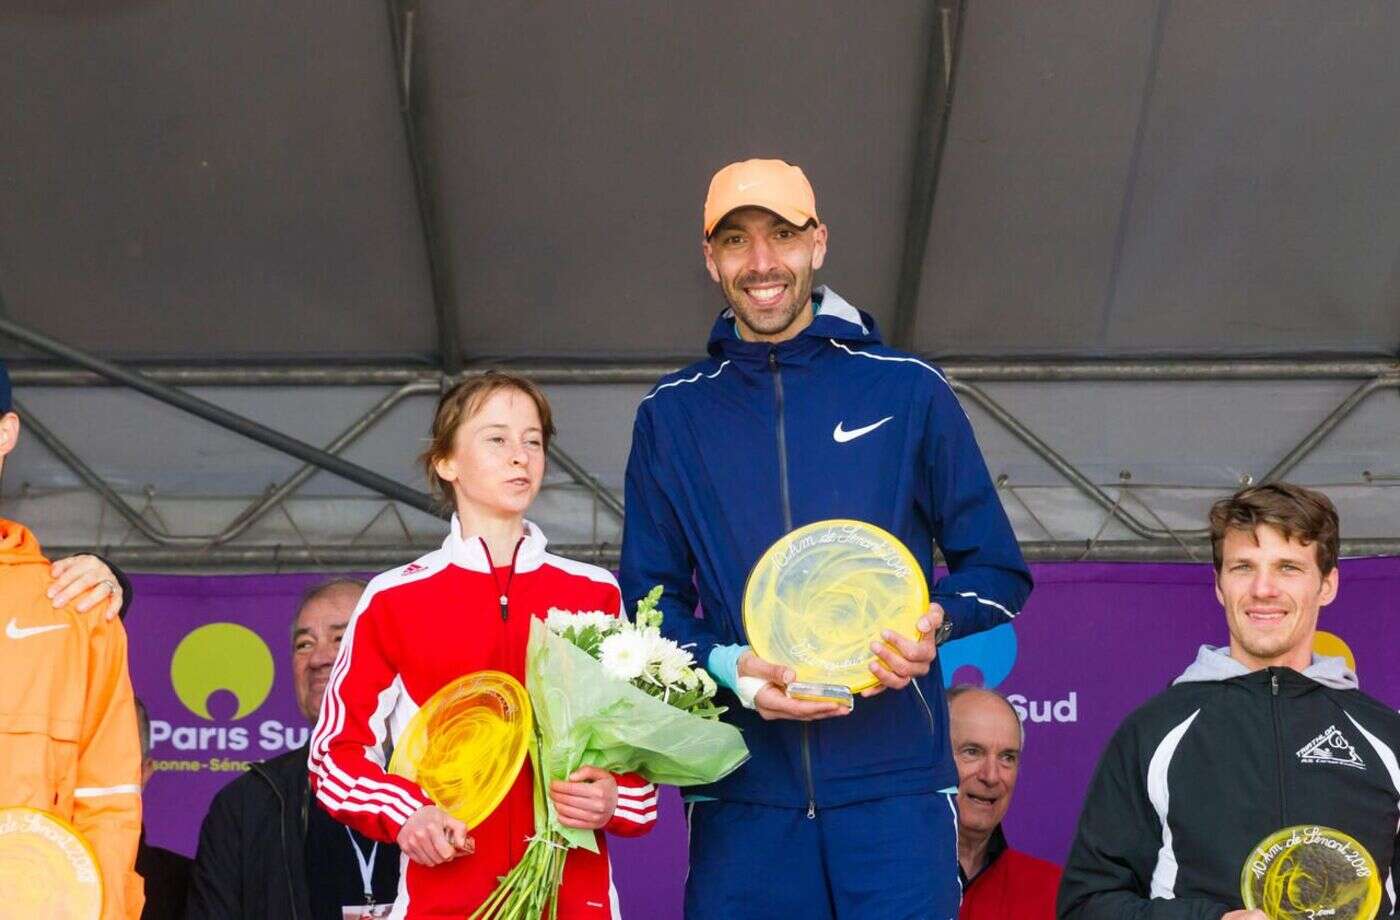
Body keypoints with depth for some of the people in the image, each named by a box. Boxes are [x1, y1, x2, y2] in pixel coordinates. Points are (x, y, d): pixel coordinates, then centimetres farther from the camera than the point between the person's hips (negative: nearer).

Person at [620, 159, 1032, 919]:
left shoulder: (908, 391, 8)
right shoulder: (671, 415, 12)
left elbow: (998, 571, 11)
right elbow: (648, 600, 12)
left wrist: (936, 622, -11)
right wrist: (725, 668, -9)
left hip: (893, 783, -1)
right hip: (744, 791, 1)